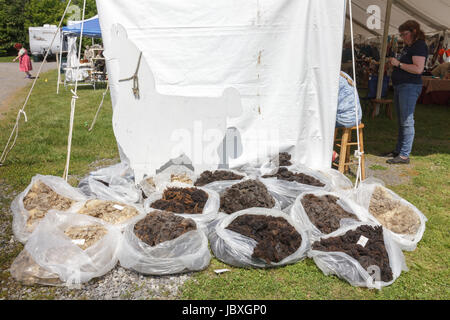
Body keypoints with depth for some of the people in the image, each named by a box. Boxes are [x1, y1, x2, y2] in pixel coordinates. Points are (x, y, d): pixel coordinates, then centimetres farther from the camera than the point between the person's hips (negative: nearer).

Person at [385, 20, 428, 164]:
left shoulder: (420, 46, -11)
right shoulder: (408, 46, 18)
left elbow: (418, 69, -22)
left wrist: (399, 64, -16)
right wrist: (394, 63, 12)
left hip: (410, 86, -10)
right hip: (399, 86, 10)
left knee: (407, 121, -9)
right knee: (401, 121, 15)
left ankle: (404, 155, -6)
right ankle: (398, 150, 24)